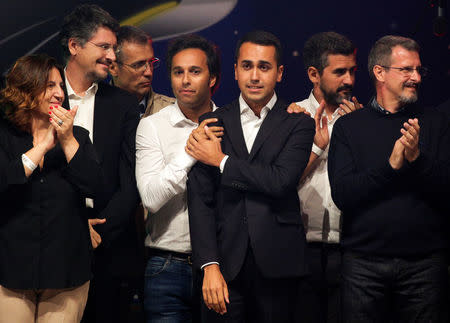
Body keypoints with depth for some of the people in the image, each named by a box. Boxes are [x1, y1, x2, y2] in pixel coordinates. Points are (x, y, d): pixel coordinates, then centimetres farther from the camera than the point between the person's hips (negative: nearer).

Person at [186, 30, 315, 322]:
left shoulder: (298, 123, 3)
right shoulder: (213, 124, 8)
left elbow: (281, 181, -14)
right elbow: (201, 199, 2)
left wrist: (222, 161, -7)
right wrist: (209, 266, -8)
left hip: (277, 265, -1)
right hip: (226, 264, 1)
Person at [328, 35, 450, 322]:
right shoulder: (348, 126, 4)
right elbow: (342, 194, -7)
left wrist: (418, 158, -17)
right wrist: (390, 165, -17)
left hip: (425, 263, 1)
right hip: (364, 262, -1)